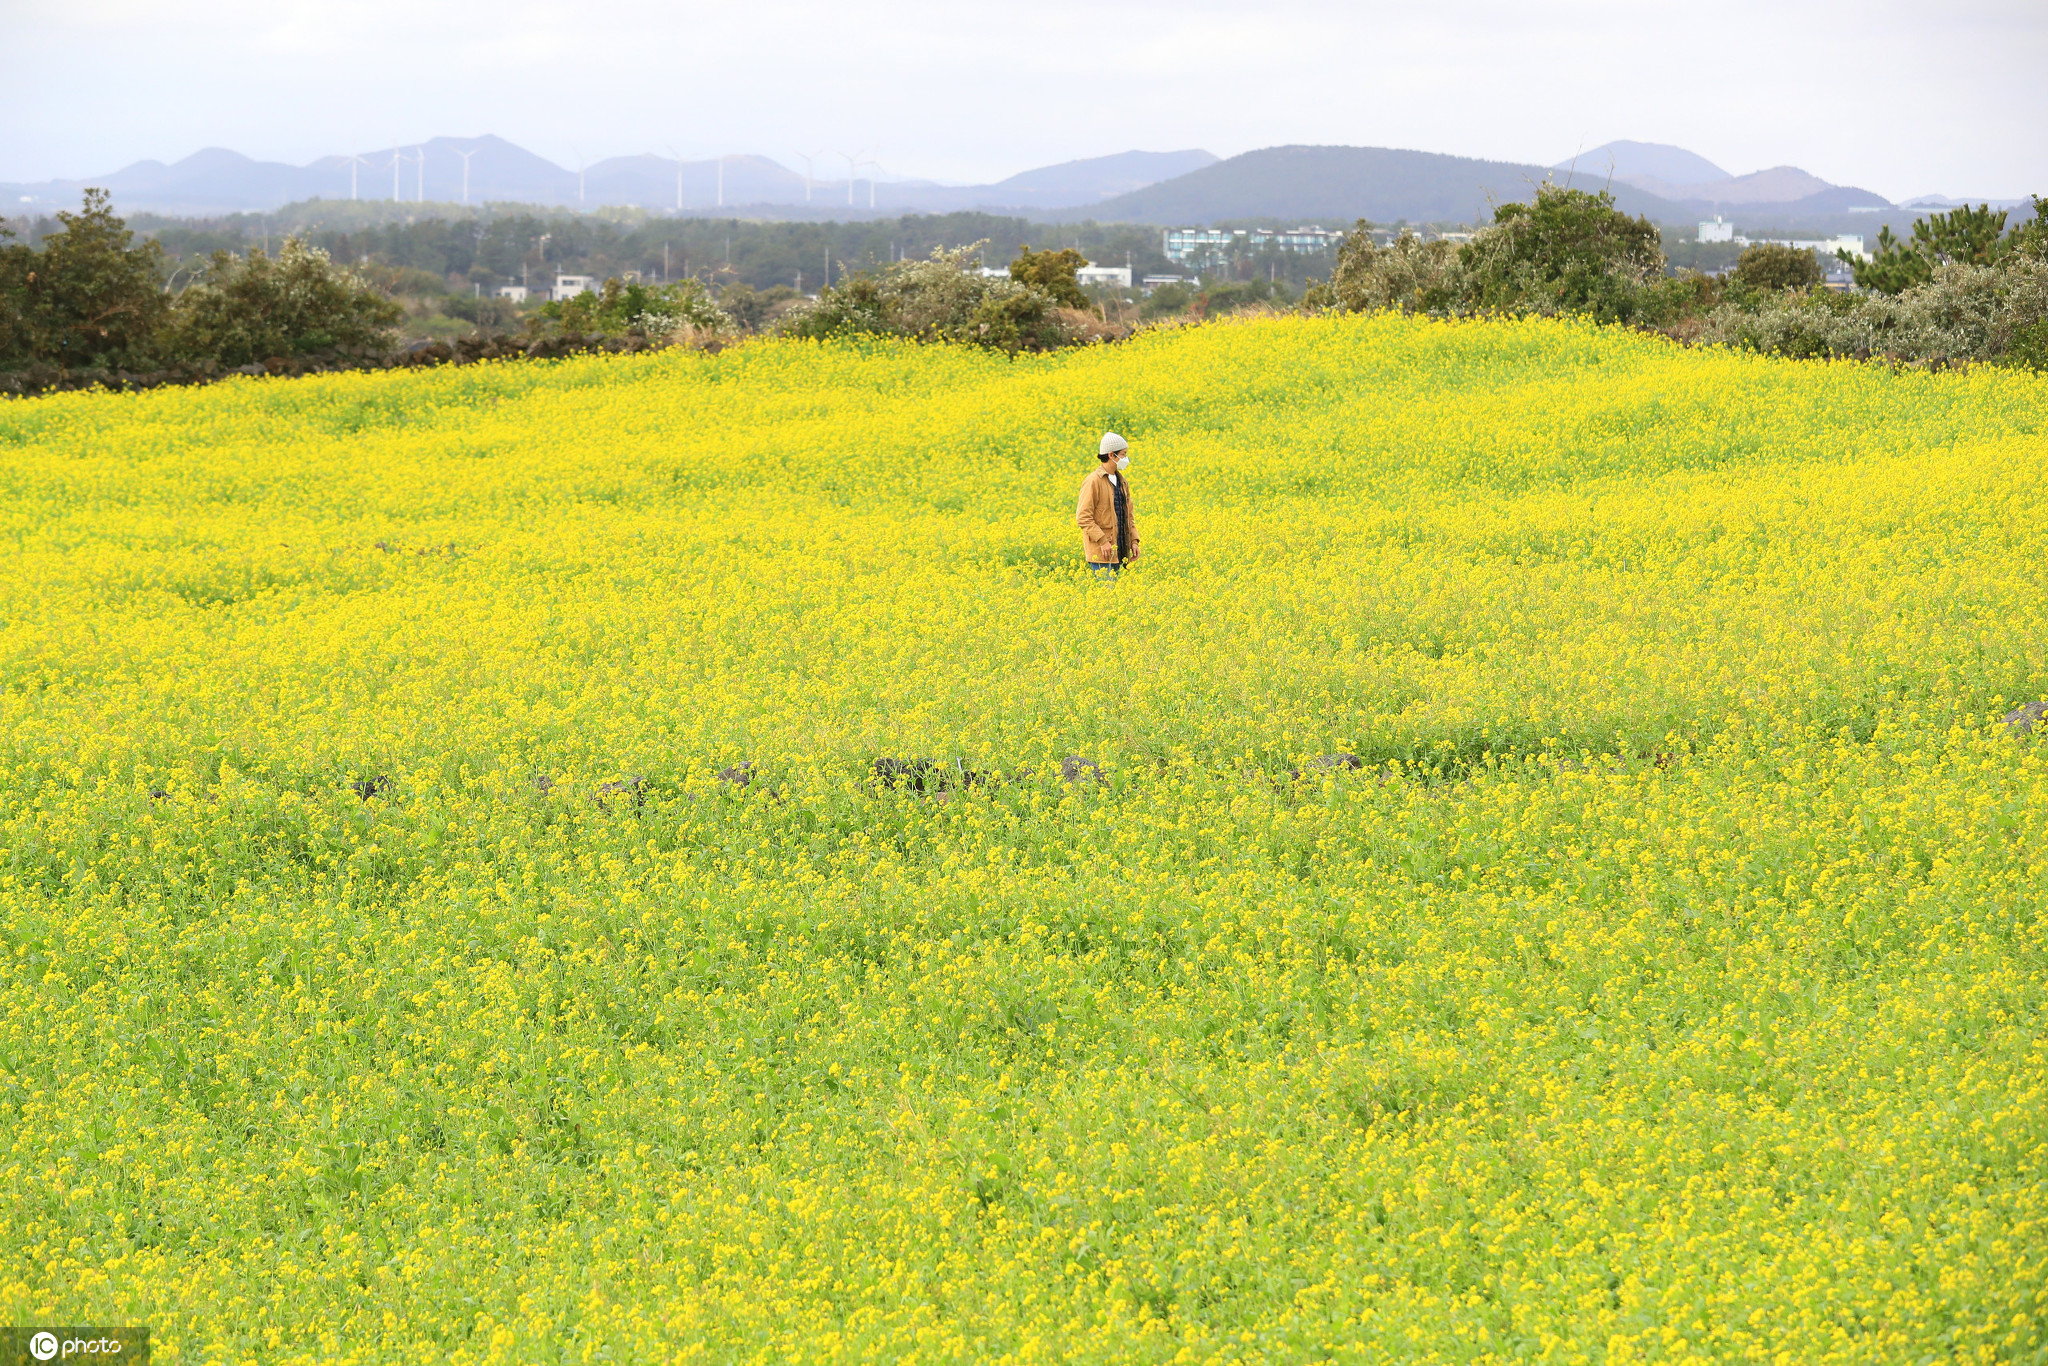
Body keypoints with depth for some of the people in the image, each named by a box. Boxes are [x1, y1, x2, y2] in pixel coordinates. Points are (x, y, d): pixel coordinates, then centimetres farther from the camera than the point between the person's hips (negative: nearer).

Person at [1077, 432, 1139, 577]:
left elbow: (1129, 514, 21)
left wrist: (1134, 540, 10)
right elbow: (1083, 518, -14)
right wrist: (1102, 541, -19)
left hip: (1119, 551, 8)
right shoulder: (1093, 481, -10)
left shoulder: (1122, 481, 15)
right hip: (1101, 552, -8)